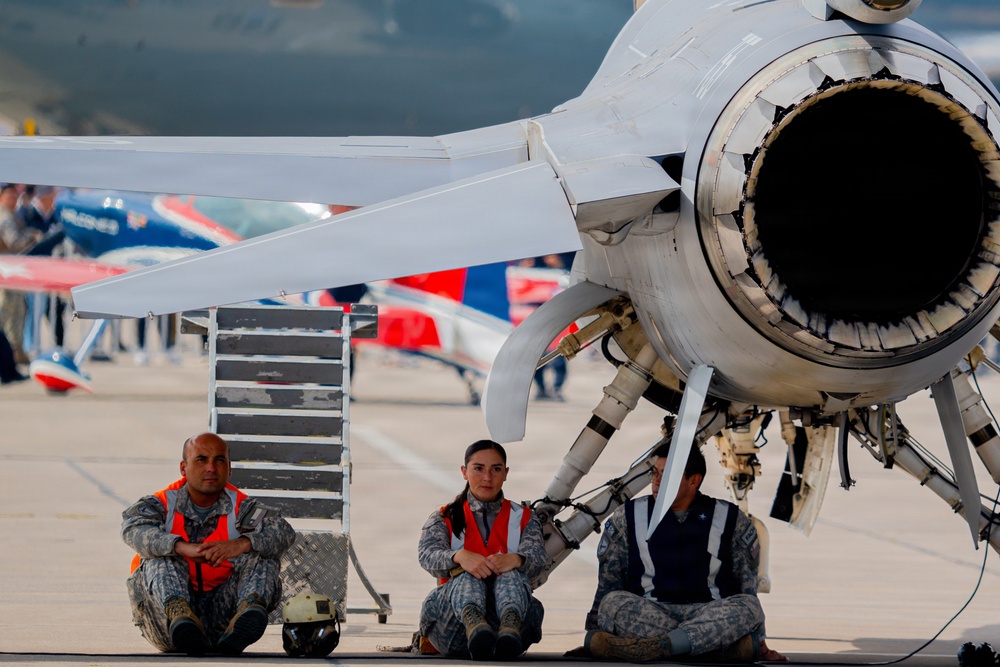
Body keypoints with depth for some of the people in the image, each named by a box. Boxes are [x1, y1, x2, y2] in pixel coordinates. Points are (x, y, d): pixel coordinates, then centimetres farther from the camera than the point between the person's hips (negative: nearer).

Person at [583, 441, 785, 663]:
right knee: (614, 603, -31)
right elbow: (606, 584, 14)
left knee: (748, 607, -30)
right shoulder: (627, 518, 11)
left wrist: (759, 643, 7)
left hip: (709, 614, 0)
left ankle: (652, 647, -47)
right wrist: (594, 635, 10)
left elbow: (749, 588, 11)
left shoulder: (730, 521, 9)